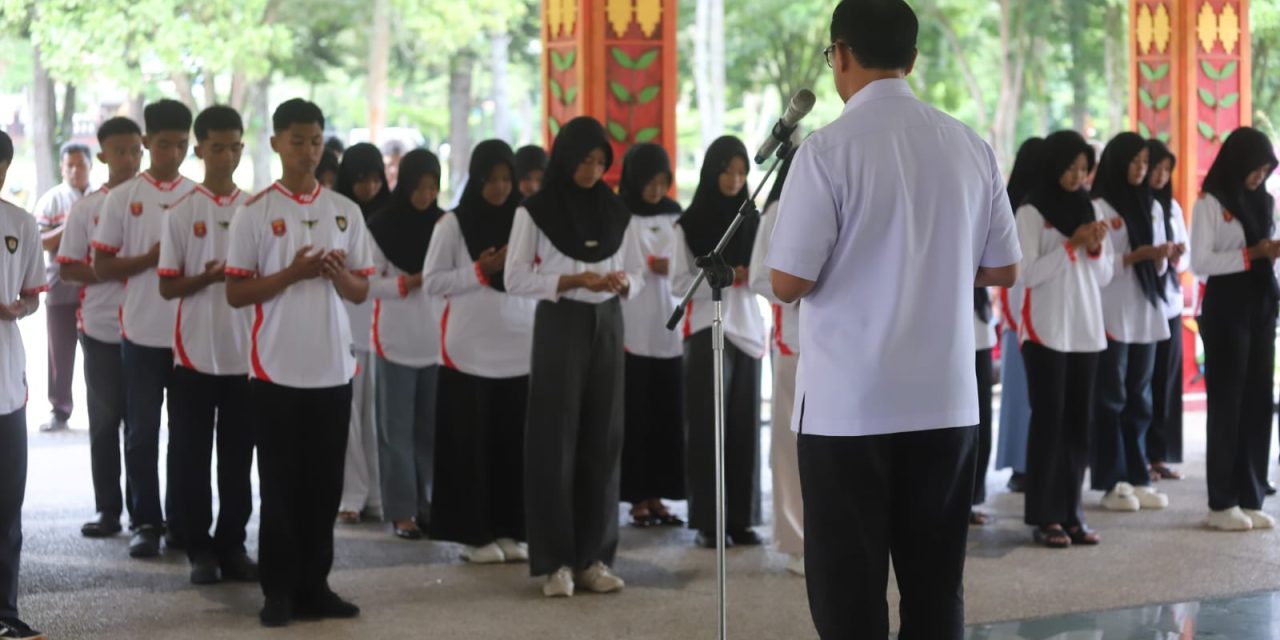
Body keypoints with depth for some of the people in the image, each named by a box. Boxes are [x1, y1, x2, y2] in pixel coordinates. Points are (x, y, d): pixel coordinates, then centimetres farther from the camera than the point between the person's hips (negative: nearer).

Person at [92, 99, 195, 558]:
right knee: (142, 432, 3)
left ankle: (182, 521, 16)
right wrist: (148, 259, -16)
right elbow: (101, 267, -1)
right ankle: (146, 523, 10)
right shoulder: (122, 198, 0)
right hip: (141, 333, -2)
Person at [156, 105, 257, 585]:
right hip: (195, 352, -2)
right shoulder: (180, 213, -2)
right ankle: (200, 549, 11)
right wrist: (207, 278, -20)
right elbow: (167, 287, -4)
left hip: (244, 354, 2)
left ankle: (232, 545, 16)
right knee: (191, 457, 2)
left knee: (238, 457, 7)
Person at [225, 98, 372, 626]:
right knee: (279, 485, 2)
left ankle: (315, 586, 16)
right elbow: (235, 293, -4)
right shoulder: (254, 212, -2)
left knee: (324, 485, 7)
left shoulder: (346, 211, 8)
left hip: (333, 368, 3)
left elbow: (361, 291, 11)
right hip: (276, 368, -3)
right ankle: (279, 591, 9)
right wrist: (292, 273, -17)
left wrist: (337, 274, -11)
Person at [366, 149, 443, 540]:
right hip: (395, 340, -3)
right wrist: (408, 283, -18)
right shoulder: (381, 226, -3)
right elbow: (369, 282, -6)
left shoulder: (443, 225, 6)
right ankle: (401, 510, 3)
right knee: (397, 428, 0)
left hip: (436, 339, 3)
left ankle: (429, 503, 13)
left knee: (432, 426, 5)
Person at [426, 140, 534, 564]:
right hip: (470, 350, -2)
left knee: (513, 441, 3)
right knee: (470, 443, -1)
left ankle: (509, 530, 12)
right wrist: (481, 271, -11)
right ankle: (474, 534, 6)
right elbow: (432, 282, -2)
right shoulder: (453, 224, 1)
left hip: (519, 349, 2)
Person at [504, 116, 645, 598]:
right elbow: (515, 278, -7)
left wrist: (623, 283, -10)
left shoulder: (616, 212, 8)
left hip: (607, 325, 4)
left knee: (602, 440, 3)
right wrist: (571, 281, -17)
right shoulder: (535, 211, -3)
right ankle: (556, 561, -2)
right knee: (556, 439, -5)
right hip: (559, 325, -4)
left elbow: (638, 273, 13)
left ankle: (594, 557, 9)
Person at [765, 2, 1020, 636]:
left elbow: (788, 282, -11)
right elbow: (1002, 269, 11)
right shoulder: (970, 147, 4)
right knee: (936, 587, 11)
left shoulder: (829, 148, -11)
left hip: (847, 406, -4)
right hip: (945, 402, 4)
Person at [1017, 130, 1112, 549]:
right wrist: (1072, 244, -15)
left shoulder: (1089, 209, 12)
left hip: (1086, 330, 5)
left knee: (1078, 421, 4)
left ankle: (1071, 512, 8)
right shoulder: (1031, 213, -4)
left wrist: (1097, 248, -7)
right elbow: (1028, 273, -12)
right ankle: (1044, 517, -2)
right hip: (1046, 331, -5)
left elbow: (1103, 277, 12)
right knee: (1048, 420, -5)